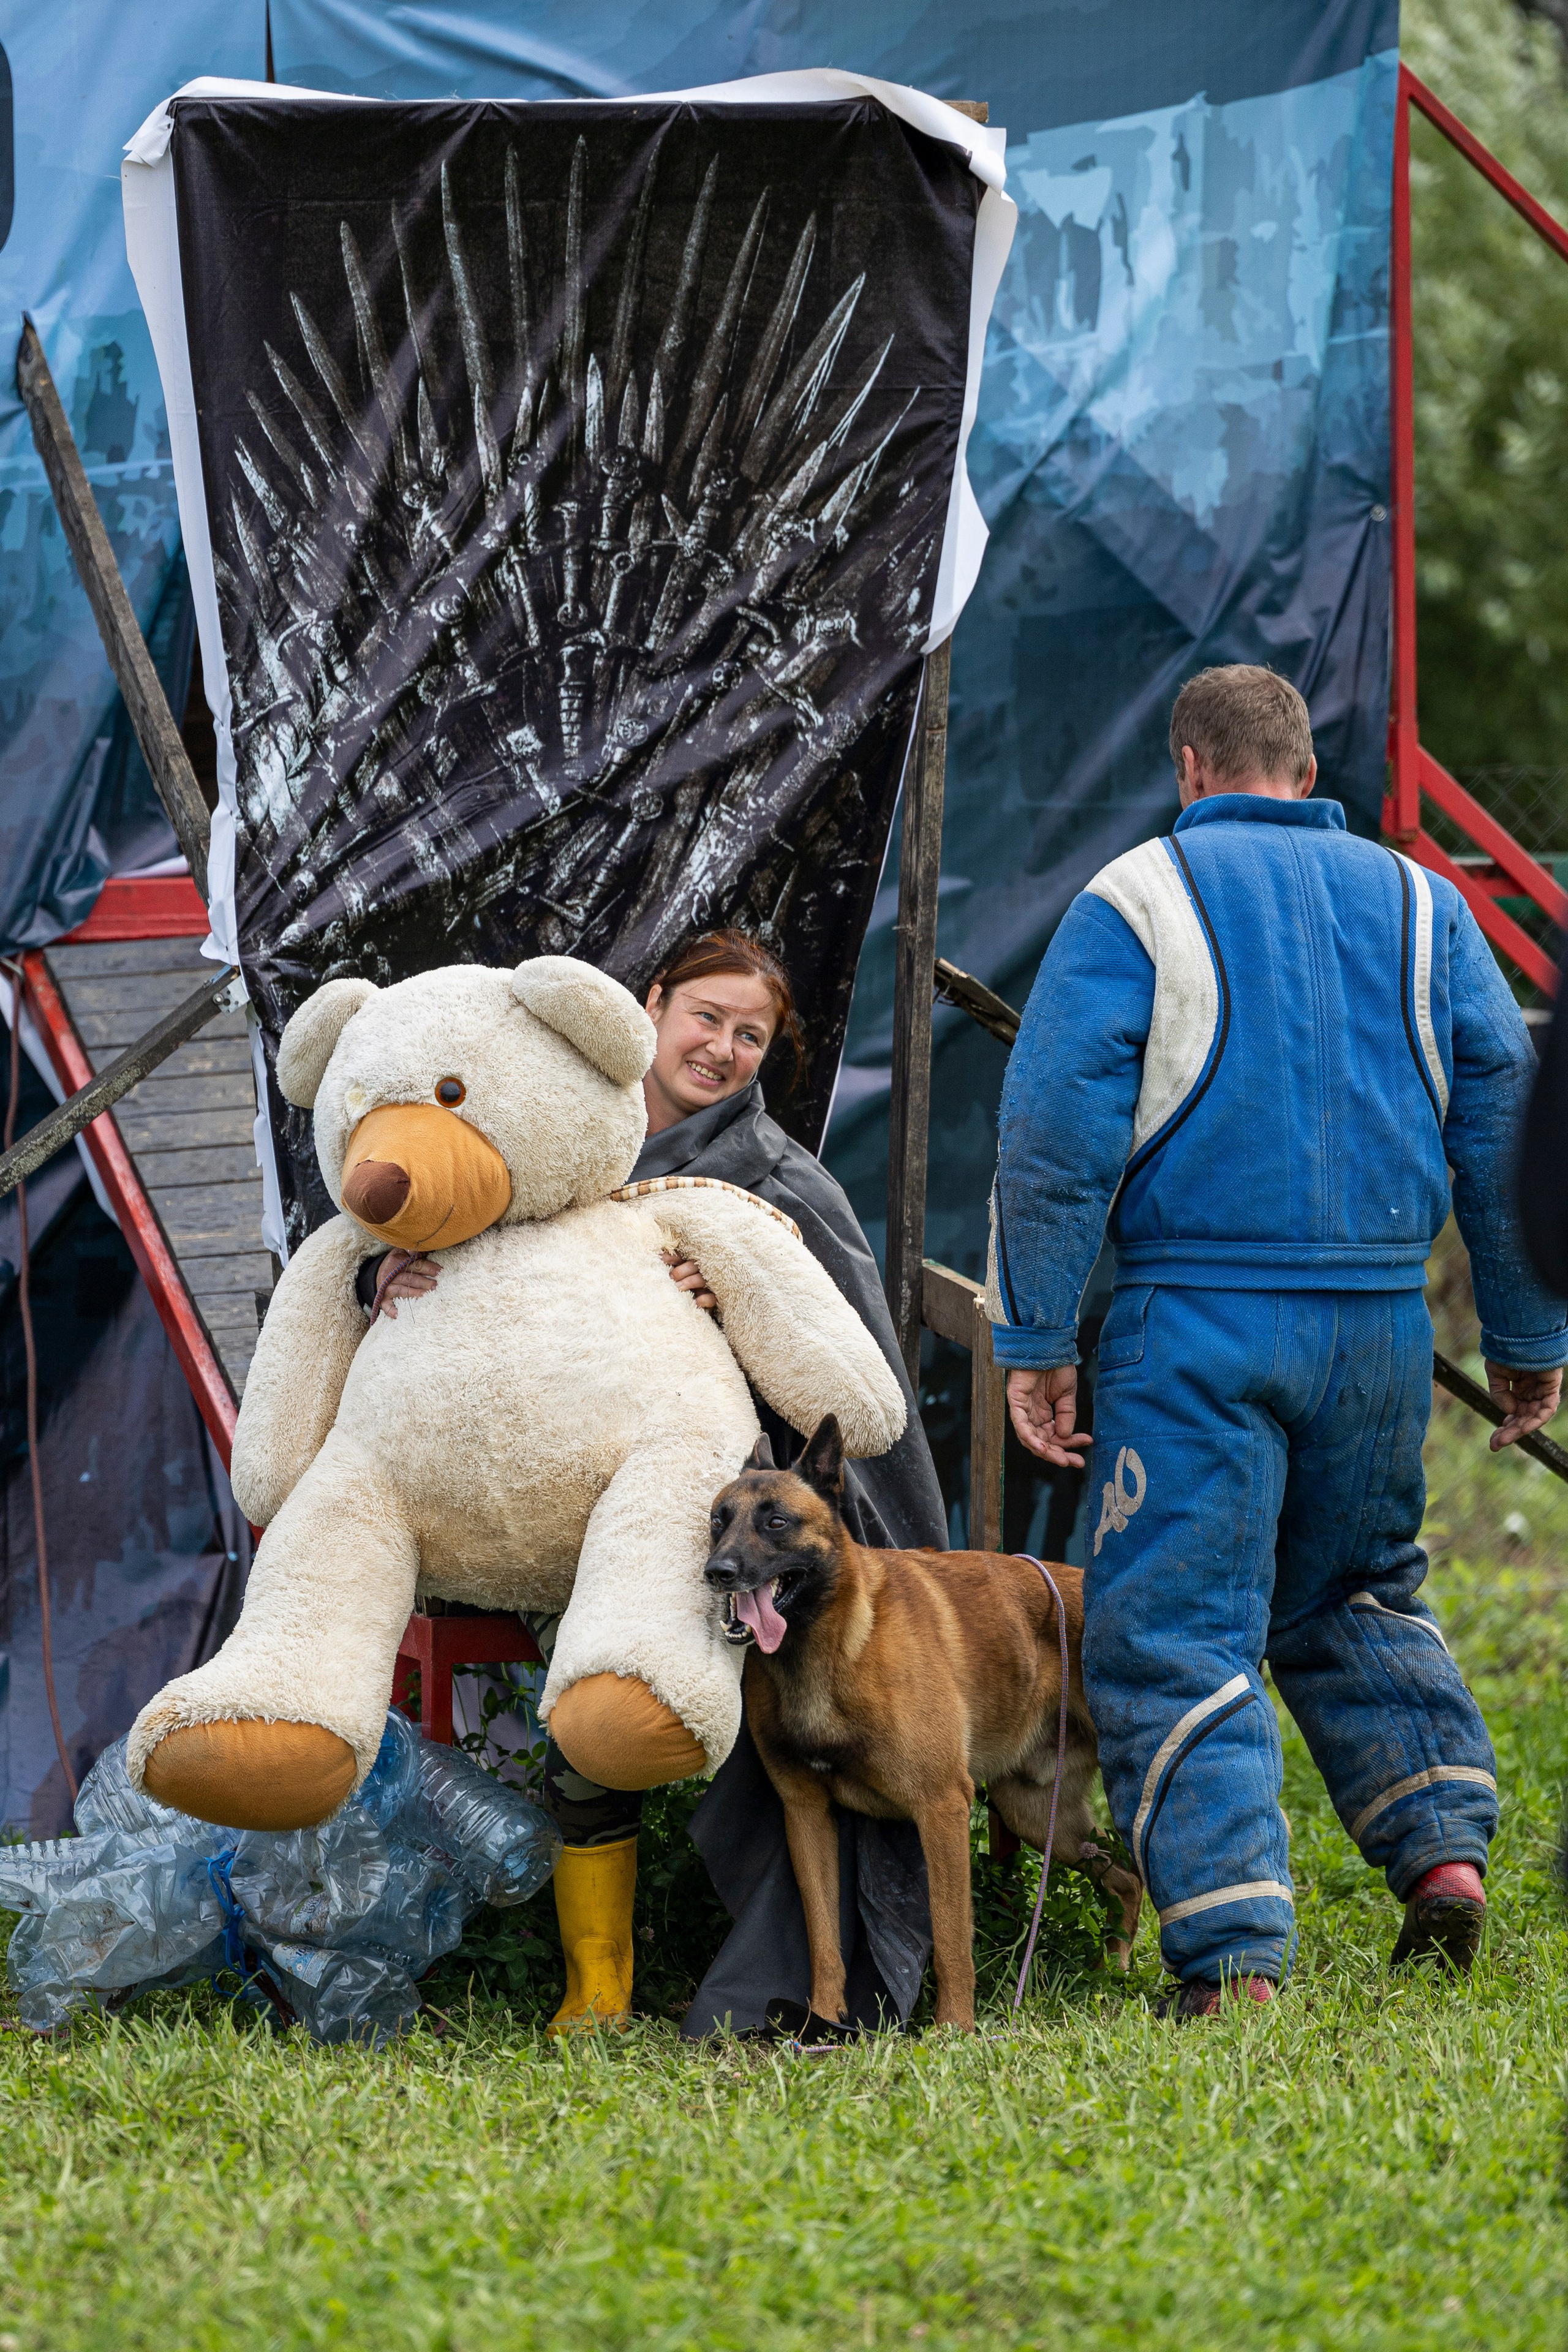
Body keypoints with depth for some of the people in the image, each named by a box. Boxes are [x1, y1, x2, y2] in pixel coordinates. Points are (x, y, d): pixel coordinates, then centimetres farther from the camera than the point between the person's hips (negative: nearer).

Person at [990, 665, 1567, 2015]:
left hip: (1201, 1321, -4)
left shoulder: (1135, 904, 0)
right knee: (1359, 1598, 24)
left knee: (1176, 1636, -2)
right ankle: (1443, 1842, 8)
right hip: (1383, 1323, 4)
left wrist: (1035, 1339, -4)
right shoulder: (1417, 904, 11)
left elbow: (1058, 1132, -7)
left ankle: (1235, 1956, -11)